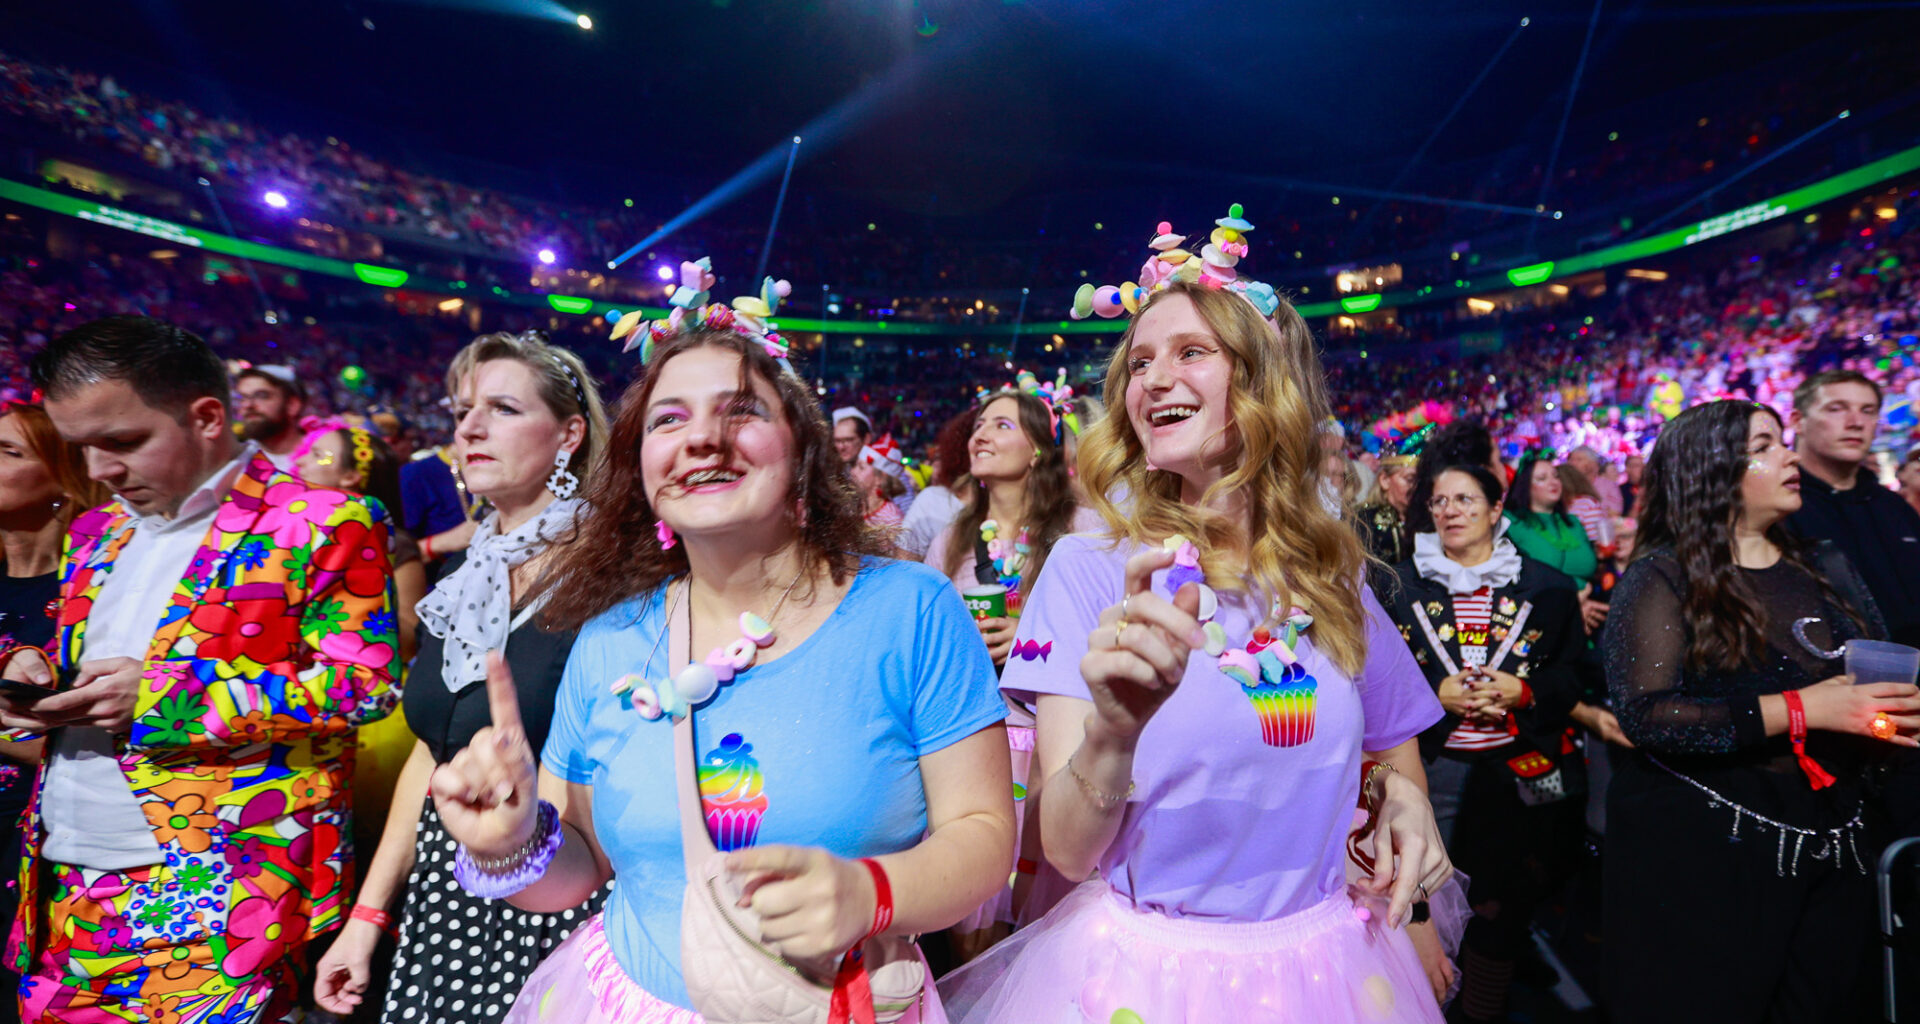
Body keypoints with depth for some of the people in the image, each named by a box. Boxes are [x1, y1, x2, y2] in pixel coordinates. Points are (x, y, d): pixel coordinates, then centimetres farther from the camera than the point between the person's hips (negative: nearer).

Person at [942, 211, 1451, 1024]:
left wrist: (1402, 794, -7)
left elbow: (1393, 746, 14)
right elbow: (1069, 852, -19)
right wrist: (1112, 731, -38)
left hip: (1324, 957, 4)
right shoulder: (1091, 568, -15)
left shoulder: (1332, 575, -4)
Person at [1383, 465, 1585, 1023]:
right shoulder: (1403, 584, 2)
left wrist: (1522, 692, -13)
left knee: (1504, 904, 10)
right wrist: (1436, 695, -13)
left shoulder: (1544, 587, 5)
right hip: (1430, 766, -1)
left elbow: (1575, 674, 4)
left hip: (1517, 768, 1)